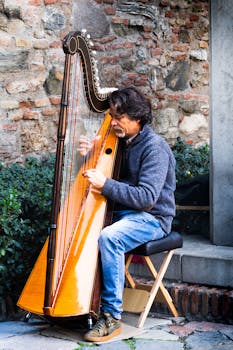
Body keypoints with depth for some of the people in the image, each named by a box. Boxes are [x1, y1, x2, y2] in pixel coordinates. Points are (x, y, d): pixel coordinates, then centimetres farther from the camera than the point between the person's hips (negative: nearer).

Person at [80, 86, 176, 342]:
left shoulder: (155, 147, -15)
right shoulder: (120, 142, 10)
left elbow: (147, 197, -24)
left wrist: (105, 184, -28)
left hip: (152, 218, -8)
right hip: (122, 213, 8)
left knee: (109, 238, -34)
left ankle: (111, 316, -25)